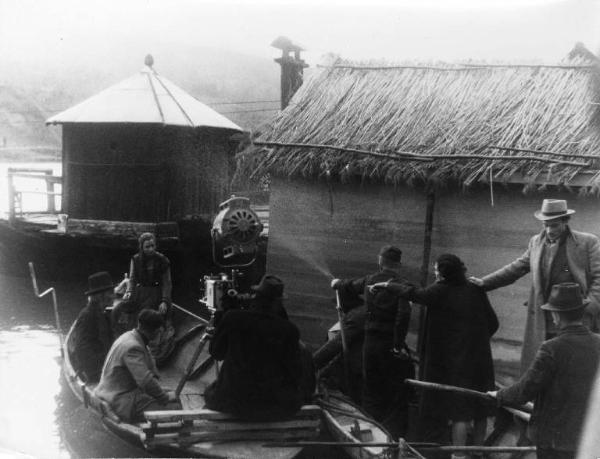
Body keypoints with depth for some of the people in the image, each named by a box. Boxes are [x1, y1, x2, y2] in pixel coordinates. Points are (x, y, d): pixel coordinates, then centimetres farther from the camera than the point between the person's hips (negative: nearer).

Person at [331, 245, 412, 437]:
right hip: (391, 346, -4)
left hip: (370, 344, 4)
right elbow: (403, 315, -22)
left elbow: (349, 286, 24)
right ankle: (395, 437, 0)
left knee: (371, 393, 16)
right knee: (396, 394, 3)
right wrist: (399, 345, -18)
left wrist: (337, 283, 46)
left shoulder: (369, 281, 4)